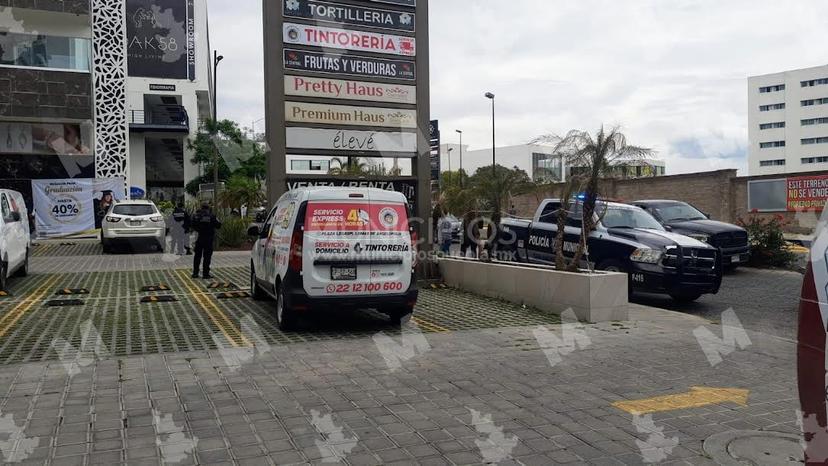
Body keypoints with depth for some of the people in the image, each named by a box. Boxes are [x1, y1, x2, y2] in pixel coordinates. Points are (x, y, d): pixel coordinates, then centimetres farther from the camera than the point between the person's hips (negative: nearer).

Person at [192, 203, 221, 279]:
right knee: (207, 256, 2)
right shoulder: (211, 216, -10)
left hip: (199, 238, 3)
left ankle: (195, 273, 16)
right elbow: (218, 225, -5)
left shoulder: (196, 215, -1)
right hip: (208, 239, -3)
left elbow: (193, 226, 6)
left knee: (197, 256, 13)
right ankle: (206, 274, 2)